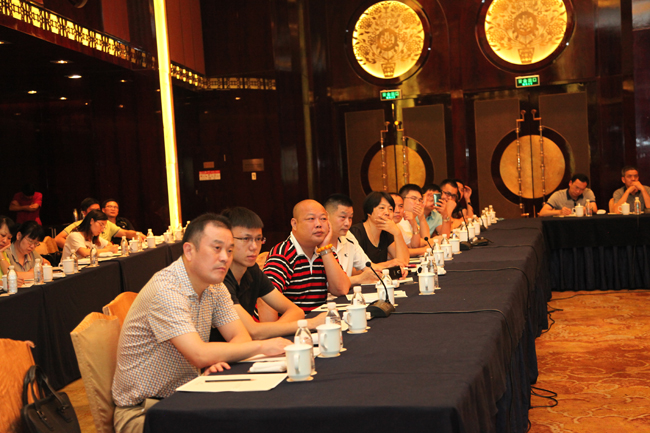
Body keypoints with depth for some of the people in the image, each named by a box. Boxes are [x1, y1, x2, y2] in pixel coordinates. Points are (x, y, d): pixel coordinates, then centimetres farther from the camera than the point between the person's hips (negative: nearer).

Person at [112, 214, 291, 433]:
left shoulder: (215, 287, 3)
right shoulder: (166, 290, -24)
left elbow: (240, 337, -1)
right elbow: (199, 355, -31)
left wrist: (217, 359, -24)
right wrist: (262, 346, -24)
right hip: (142, 411, -8)